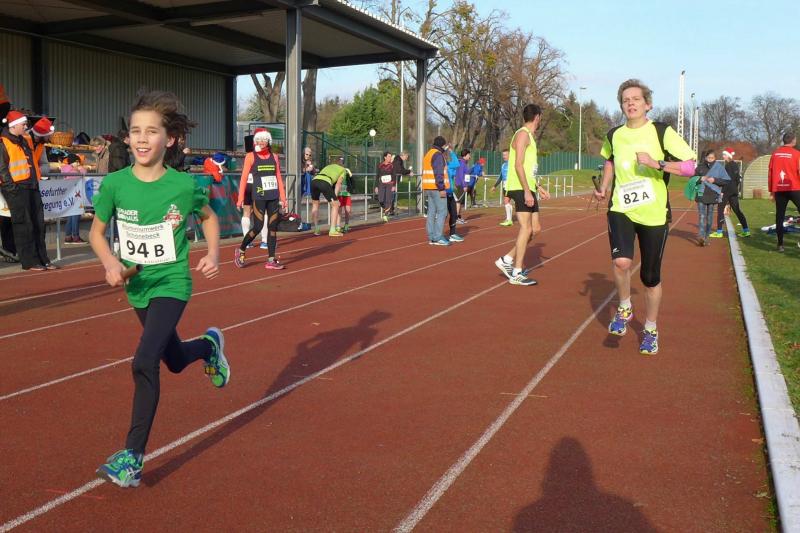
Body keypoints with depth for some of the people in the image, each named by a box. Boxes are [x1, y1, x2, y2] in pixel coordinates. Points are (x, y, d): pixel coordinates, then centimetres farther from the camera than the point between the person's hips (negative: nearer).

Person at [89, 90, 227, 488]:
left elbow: (209, 217, 7)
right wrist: (110, 262, -16)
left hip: (172, 284, -4)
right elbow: (96, 232, 3)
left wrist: (213, 253, -10)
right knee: (175, 361, 21)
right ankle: (209, 345, 56)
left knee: (144, 362, -21)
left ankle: (132, 456, -10)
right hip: (138, 286, 4)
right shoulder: (115, 184, -10)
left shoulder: (184, 185, -14)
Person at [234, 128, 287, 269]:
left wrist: (283, 197, 8)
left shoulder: (274, 156, 11)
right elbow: (244, 178, -2)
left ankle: (271, 260, 7)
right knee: (258, 227, -5)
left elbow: (278, 177, 12)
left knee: (273, 227, 2)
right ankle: (240, 250, 17)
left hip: (274, 197, 4)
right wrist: (240, 198, -7)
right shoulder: (251, 156, 0)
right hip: (259, 197, -4)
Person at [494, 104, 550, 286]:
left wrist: (539, 188, 26)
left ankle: (507, 260, 14)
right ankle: (516, 274, -5)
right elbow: (518, 165, -19)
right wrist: (527, 191, -24)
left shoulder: (529, 136, 21)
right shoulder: (522, 134, -10)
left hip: (528, 189, 10)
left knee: (535, 229, 8)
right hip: (520, 189, -10)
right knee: (526, 228, -10)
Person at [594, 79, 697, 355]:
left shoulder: (663, 132, -6)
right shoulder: (614, 135, 5)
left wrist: (657, 163, -22)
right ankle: (624, 309, 4)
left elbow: (691, 166, -10)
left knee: (651, 277, 6)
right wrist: (604, 187, 12)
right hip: (621, 209, 2)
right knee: (621, 261, -25)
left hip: (654, 213, -1)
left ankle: (651, 330, 28)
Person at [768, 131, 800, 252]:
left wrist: (771, 191, 16)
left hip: (778, 190, 4)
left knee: (779, 217, 4)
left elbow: (770, 173, 10)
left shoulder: (775, 153, 8)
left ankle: (780, 244, 1)